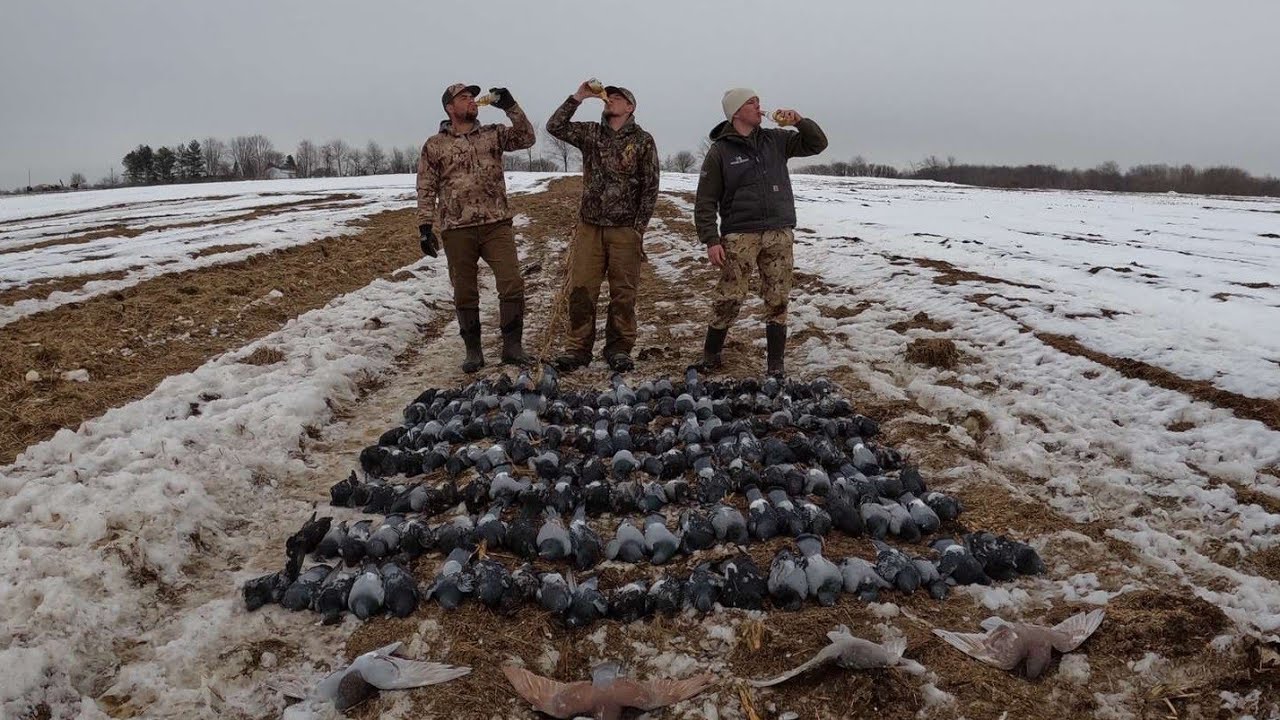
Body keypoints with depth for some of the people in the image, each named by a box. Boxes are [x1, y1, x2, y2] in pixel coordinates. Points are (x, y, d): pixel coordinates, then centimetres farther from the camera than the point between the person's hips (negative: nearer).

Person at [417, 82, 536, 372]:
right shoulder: (434, 145, 6)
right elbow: (426, 190, 4)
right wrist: (425, 227, -3)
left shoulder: (493, 134, 11)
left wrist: (510, 107, -9)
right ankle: (473, 350, 19)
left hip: (497, 224, 1)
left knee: (512, 284, -7)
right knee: (464, 292, 6)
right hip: (457, 229, -1)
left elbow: (526, 138, -1)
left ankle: (512, 345, 7)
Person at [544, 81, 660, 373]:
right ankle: (578, 348, 8)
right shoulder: (591, 133, 10)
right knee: (581, 290, 0)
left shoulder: (642, 141, 1)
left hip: (625, 229, -2)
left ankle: (619, 349, 12)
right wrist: (578, 97, -3)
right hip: (589, 226, 3)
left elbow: (650, 188, -1)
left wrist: (639, 228, -7)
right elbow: (554, 127, 2)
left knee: (623, 293, 2)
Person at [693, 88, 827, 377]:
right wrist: (711, 240, -12)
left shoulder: (775, 140, 12)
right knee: (729, 298, -5)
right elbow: (705, 201, -3)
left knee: (777, 299, 4)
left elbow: (817, 144, 17)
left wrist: (800, 121, 0)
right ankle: (710, 355, 14)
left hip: (780, 234, 4)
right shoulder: (720, 151, 0)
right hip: (740, 235, -4)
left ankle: (775, 362, 12)